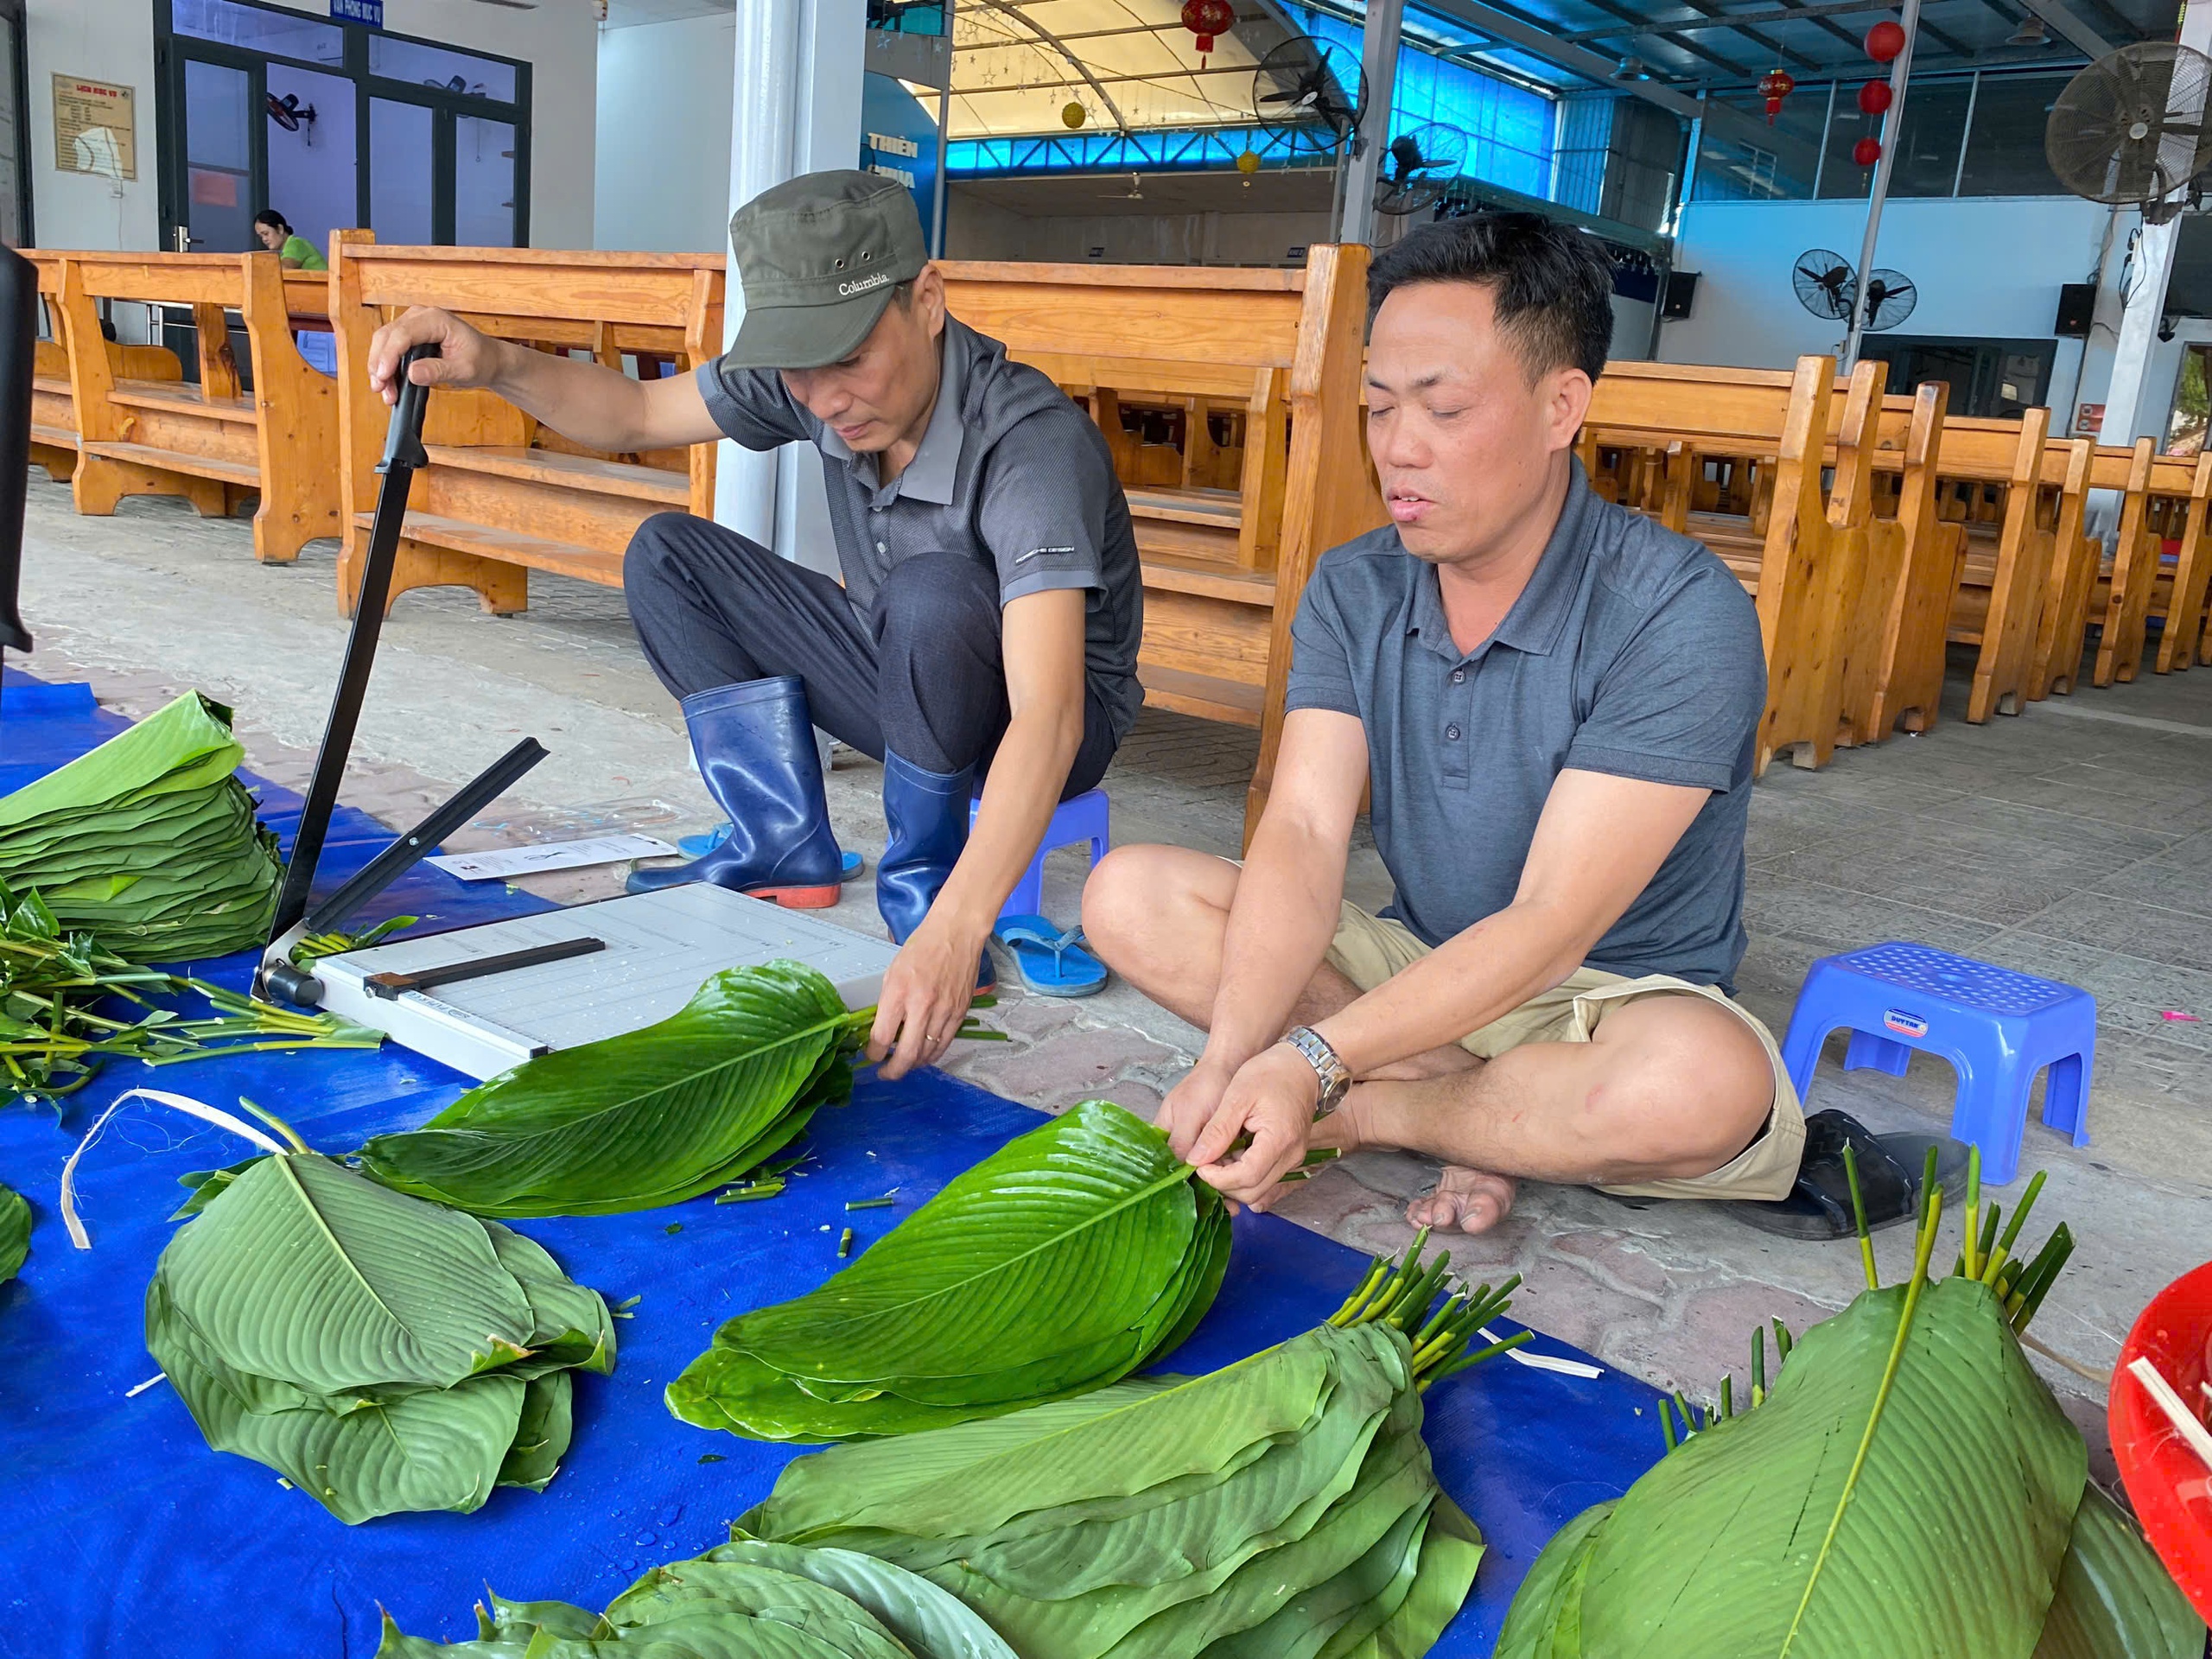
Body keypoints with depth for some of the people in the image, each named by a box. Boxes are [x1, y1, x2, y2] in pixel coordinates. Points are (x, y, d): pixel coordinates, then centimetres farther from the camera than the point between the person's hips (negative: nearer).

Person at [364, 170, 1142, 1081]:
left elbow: (1048, 716, -44)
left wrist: (953, 932, -56)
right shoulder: (811, 382, -13)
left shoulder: (1034, 442, -34)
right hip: (900, 685, 6)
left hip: (1042, 725, -6)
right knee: (666, 556, -3)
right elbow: (632, 413, 2)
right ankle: (788, 852, -5)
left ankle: (921, 887, -15)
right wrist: (496, 364, -20)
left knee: (932, 593, -38)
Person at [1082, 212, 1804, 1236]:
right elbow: (1304, 835, -15)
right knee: (1129, 896, -13)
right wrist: (1228, 1061, -31)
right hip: (1416, 972, 5)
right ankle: (1494, 1112, -16)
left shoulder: (1679, 616, -21)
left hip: (1607, 1000, -4)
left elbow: (1550, 925, -26)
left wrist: (1314, 1067, -36)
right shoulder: (1352, 593, -3)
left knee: (1701, 1084, -39)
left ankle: (1359, 1117, -13)